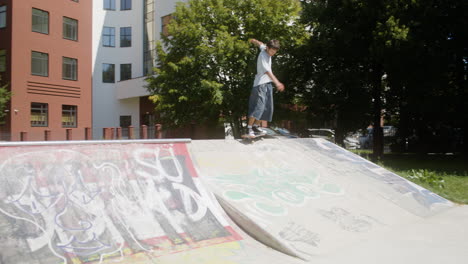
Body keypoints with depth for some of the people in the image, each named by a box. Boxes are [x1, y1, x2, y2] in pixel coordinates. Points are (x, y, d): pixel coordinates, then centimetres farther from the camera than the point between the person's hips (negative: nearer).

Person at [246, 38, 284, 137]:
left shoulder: (264, 48, 7)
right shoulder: (263, 56, -17)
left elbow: (258, 43, 29)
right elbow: (267, 71, -32)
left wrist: (252, 40, 52)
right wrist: (277, 82, -44)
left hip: (268, 84, 9)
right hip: (260, 84, -9)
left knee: (267, 108, 6)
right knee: (259, 106, -19)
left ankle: (256, 126, 12)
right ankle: (249, 128, -18)